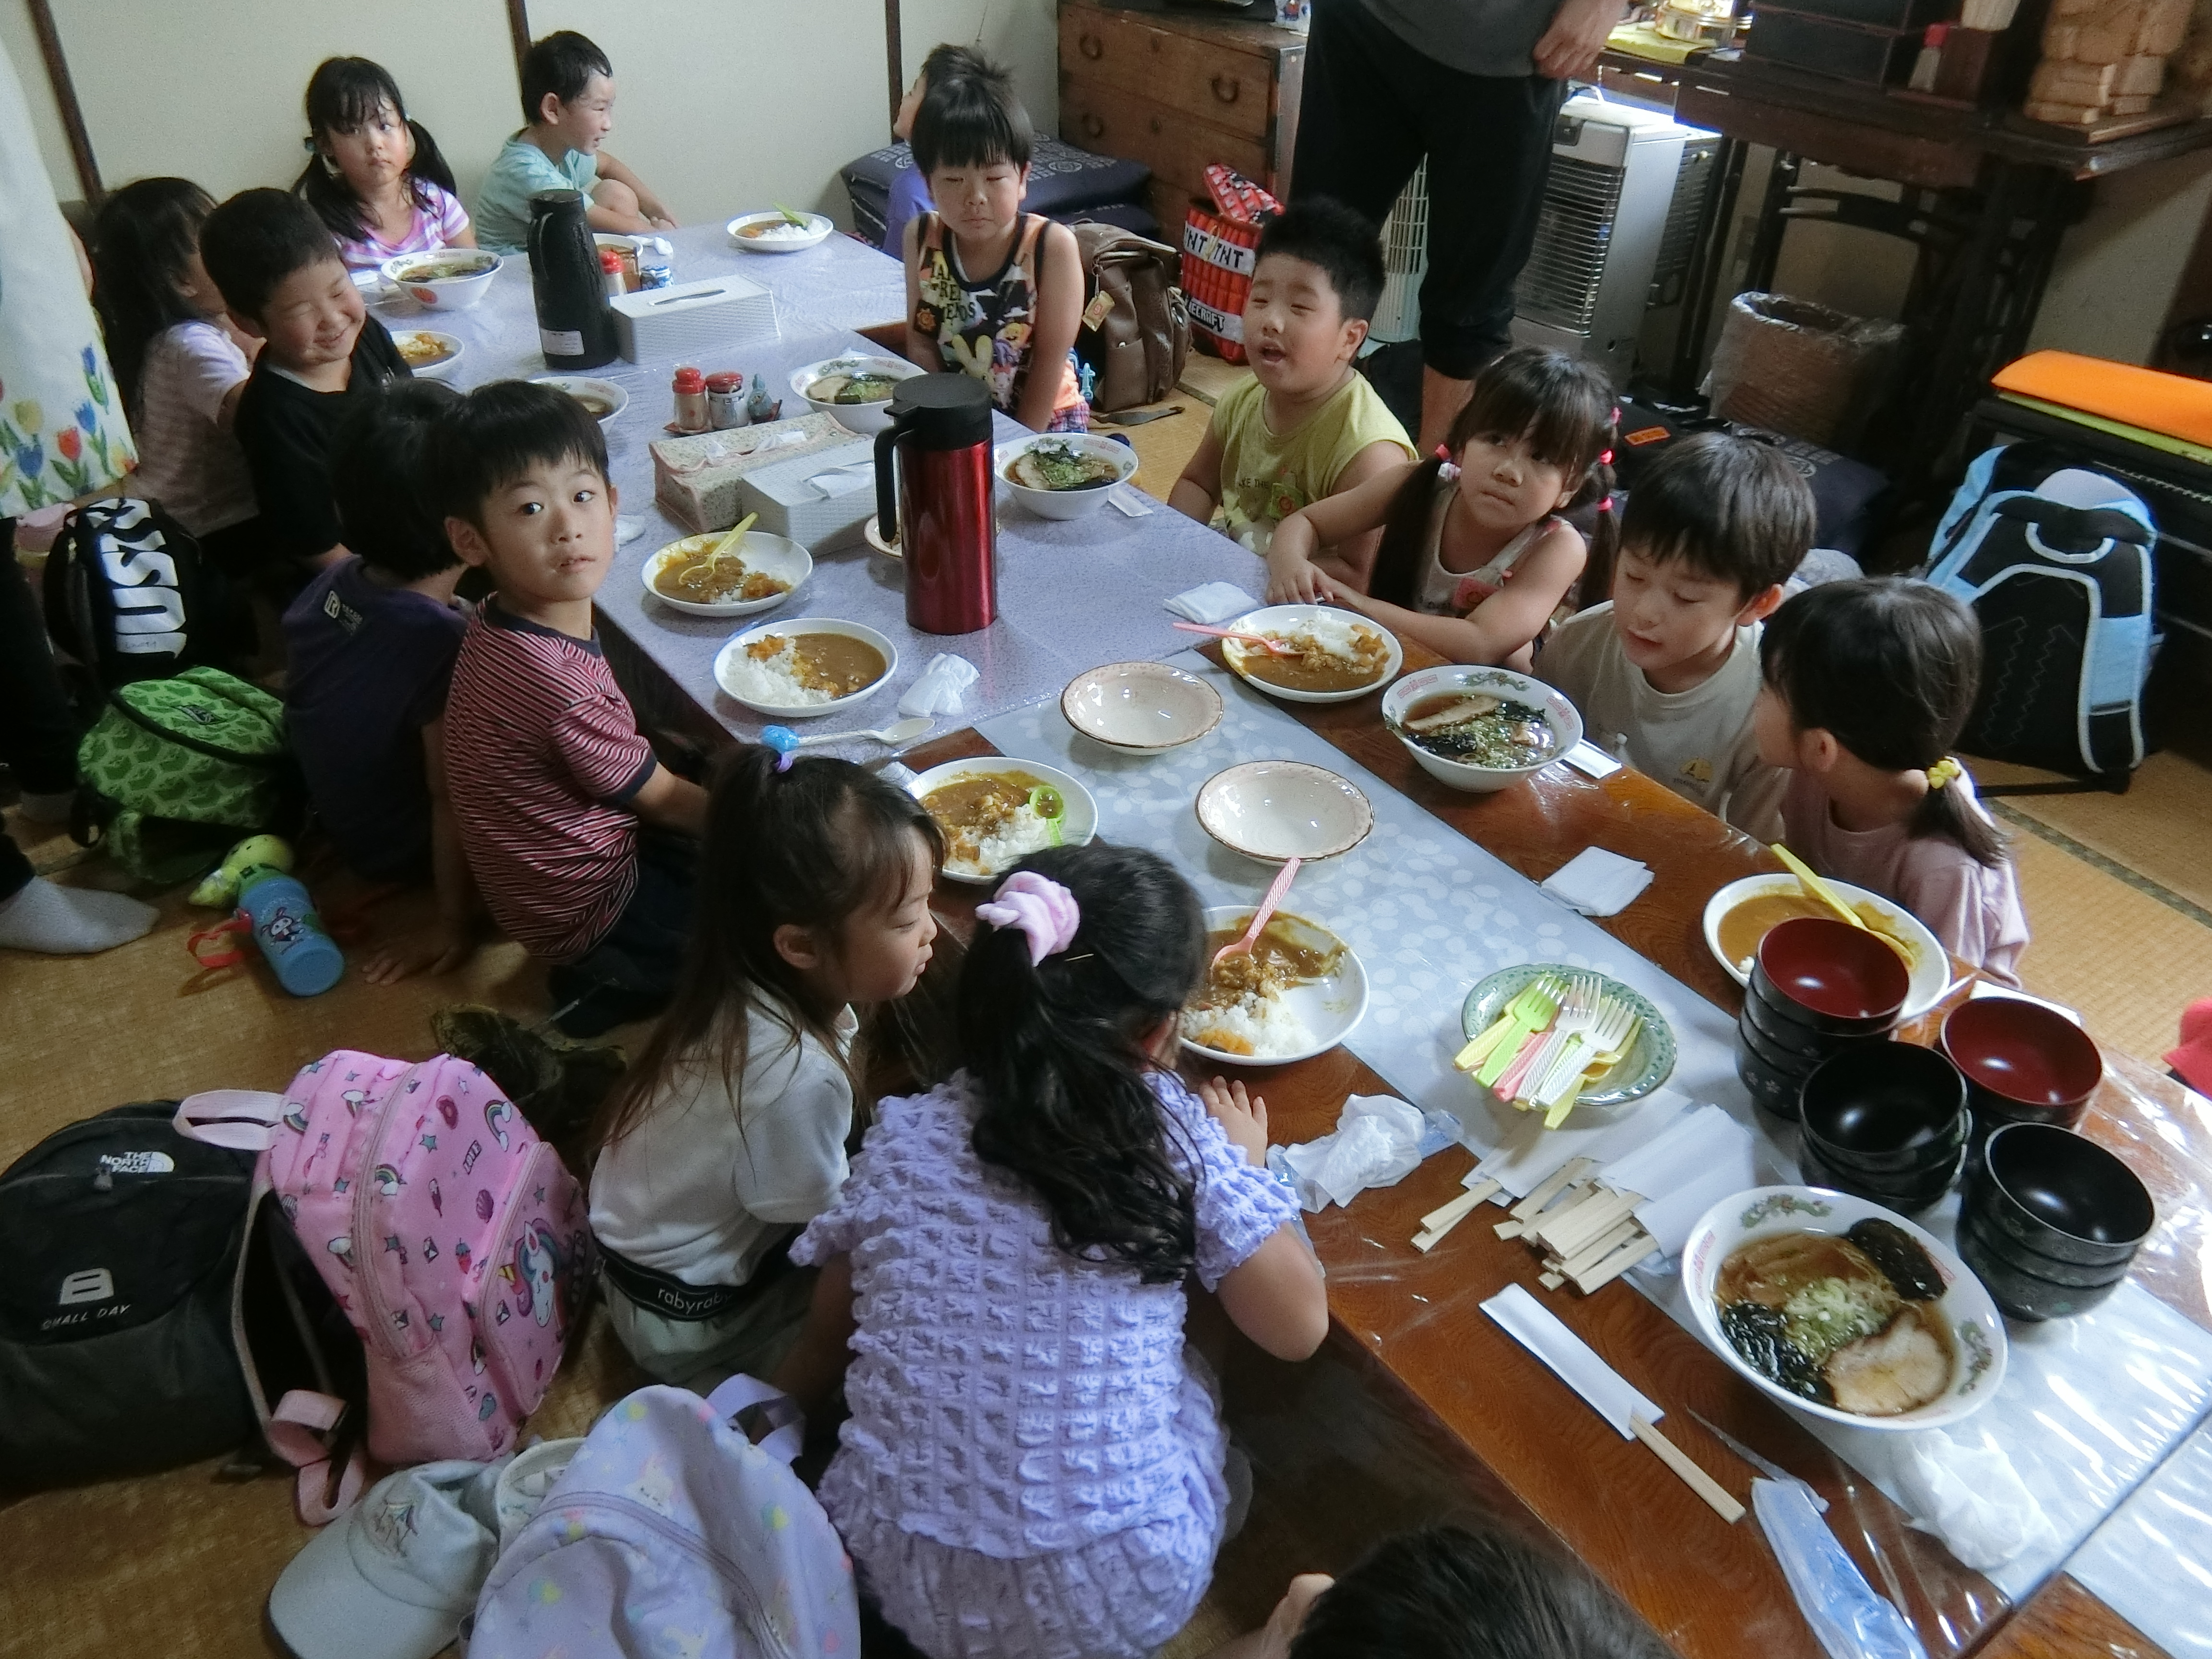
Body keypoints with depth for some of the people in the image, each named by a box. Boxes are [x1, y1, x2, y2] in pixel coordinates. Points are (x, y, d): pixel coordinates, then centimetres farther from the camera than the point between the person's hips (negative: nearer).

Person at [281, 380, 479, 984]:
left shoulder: (333, 582, -12)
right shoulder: (444, 642, -34)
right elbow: (450, 798, -27)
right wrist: (454, 927, -18)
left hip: (335, 810, 8)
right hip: (403, 850, -8)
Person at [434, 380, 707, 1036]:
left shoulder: (502, 626, -7)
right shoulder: (559, 683, -32)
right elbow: (665, 801, -17)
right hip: (588, 913, -8)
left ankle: (610, 975, 17)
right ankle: (615, 984, 8)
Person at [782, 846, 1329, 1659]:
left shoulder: (900, 1140, -9)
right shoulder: (1182, 1140, -16)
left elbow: (831, 1322, 7)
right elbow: (1298, 1329, -5)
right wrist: (1244, 1164, 8)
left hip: (903, 1581, 2)